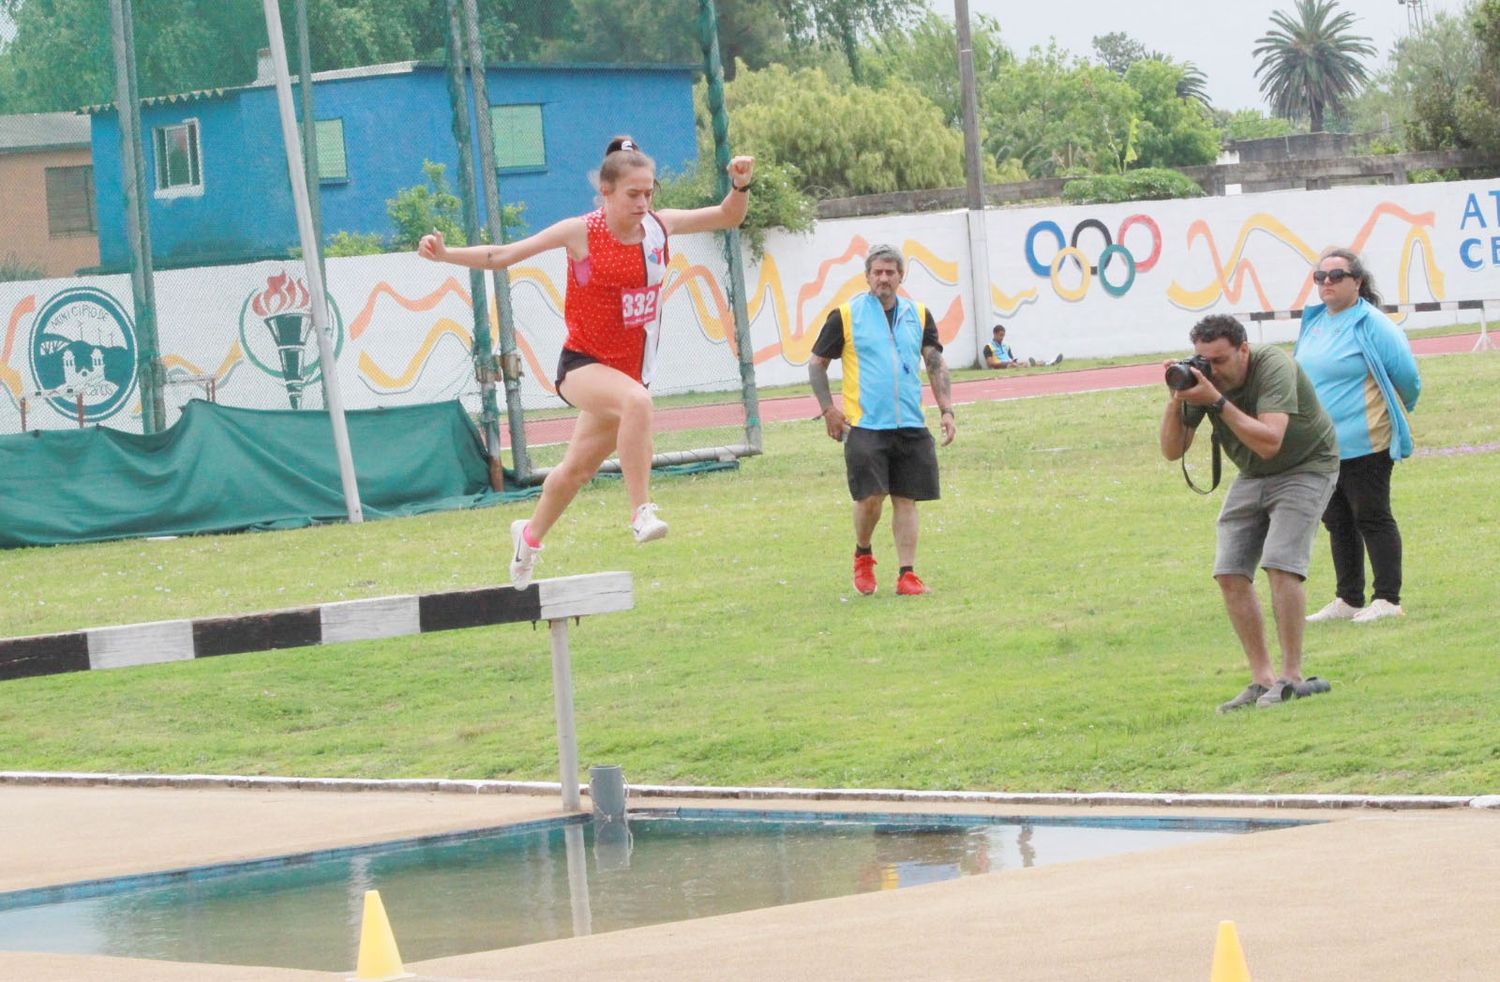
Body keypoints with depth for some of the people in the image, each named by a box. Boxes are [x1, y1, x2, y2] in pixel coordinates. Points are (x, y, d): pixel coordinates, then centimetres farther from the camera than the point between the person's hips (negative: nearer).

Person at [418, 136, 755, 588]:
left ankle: (531, 534, 44)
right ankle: (642, 512, -35)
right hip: (582, 364, -5)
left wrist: (740, 186, -11)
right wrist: (445, 254, -19)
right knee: (636, 400, -38)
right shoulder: (581, 232, -13)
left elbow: (726, 217, 9)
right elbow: (502, 256, -8)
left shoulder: (660, 226, -2)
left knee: (578, 468, 18)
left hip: (630, 369, 5)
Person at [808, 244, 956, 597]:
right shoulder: (845, 315, 0)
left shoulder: (919, 315, 10)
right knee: (870, 496, -10)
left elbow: (936, 365, 12)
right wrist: (828, 409, -3)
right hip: (864, 425, -3)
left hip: (910, 426, 3)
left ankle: (907, 575, 5)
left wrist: (946, 410, 1)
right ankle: (863, 554, 17)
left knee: (906, 500, 2)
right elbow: (817, 363, 6)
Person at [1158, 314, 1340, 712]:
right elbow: (1172, 451, -10)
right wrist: (1176, 400, -27)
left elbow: (1269, 442, -39)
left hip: (1305, 467, -6)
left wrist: (1217, 401, -43)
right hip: (1252, 476, 6)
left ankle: (1292, 677, -17)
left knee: (1280, 564, -22)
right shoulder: (1202, 377, -10)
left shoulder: (1274, 367, -28)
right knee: (1230, 572, -5)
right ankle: (1262, 681, -2)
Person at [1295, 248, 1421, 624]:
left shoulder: (1373, 326, -12)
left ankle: (1387, 599, 3)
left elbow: (1408, 377, -8)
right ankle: (1348, 600, 21)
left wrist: (1396, 414, 8)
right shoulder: (1314, 322, 10)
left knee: (1372, 519, -3)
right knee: (1337, 523, 13)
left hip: (1364, 446, -8)